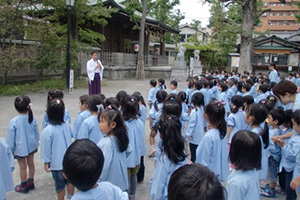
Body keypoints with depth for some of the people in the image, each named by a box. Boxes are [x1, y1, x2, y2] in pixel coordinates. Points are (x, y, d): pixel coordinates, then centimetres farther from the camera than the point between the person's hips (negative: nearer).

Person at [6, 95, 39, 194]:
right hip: (31, 146, 4)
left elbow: (10, 138, -12)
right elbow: (37, 133, 1)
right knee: (31, 163, 19)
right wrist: (36, 144, 17)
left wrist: (10, 150, 3)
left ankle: (24, 186, 32)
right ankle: (31, 183, 37)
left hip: (20, 148, -4)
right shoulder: (32, 118, -13)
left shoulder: (13, 122, -23)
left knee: (22, 167, 13)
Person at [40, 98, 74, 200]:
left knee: (60, 185, 13)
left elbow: (46, 149, -14)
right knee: (69, 180, 23)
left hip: (57, 163, -4)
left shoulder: (47, 131, -24)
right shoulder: (67, 125, -10)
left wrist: (46, 163, 0)